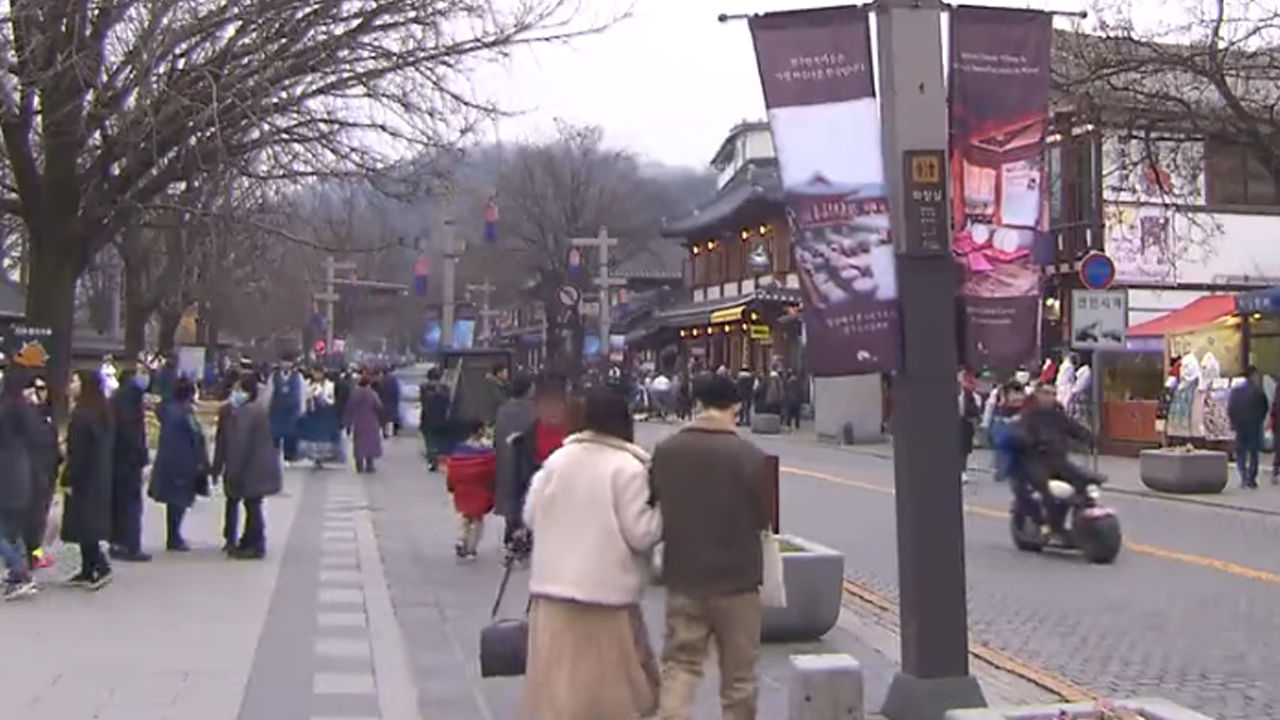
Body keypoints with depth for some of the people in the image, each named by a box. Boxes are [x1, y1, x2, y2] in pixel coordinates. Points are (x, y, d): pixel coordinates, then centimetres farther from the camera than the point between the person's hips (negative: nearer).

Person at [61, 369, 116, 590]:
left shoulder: (81, 414, -17)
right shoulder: (102, 412, 10)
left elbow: (77, 451, -19)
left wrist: (70, 480, -15)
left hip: (84, 479, -9)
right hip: (100, 478, 9)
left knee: (83, 523, -4)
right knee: (91, 523, 13)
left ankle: (101, 567, -7)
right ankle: (88, 571, 17)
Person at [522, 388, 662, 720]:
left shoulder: (558, 459, 3)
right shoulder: (628, 467, -11)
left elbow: (530, 516, 9)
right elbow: (641, 533, -13)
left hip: (553, 584, 4)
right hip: (608, 589, -4)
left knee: (558, 680, 9)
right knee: (614, 686, 10)